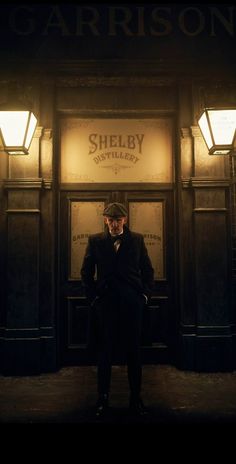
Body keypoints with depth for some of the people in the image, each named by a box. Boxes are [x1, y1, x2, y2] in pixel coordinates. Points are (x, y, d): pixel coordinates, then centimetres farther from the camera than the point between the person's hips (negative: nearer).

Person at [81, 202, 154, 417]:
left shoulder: (137, 239, 6)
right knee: (105, 353, 7)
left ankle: (136, 398, 19)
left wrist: (145, 295, 2)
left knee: (134, 352, 7)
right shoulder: (95, 240, 4)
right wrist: (93, 297, 2)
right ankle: (103, 398, 19)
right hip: (105, 304, 0)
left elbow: (148, 270, 10)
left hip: (132, 304, 1)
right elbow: (86, 272, 8)